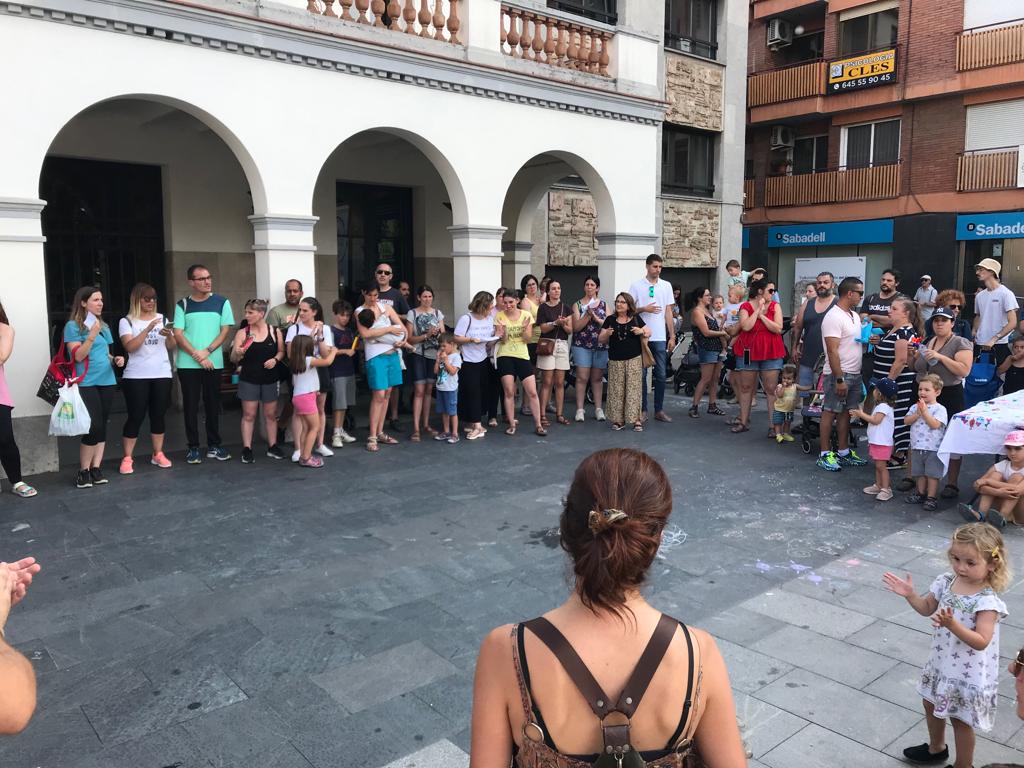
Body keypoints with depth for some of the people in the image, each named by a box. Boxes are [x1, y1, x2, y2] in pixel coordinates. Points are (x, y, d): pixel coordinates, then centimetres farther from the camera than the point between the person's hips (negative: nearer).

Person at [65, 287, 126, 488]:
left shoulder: (104, 326, 15)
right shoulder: (73, 326, -5)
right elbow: (78, 356, -14)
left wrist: (115, 360, 4)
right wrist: (92, 335, -21)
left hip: (107, 382, 7)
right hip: (86, 384, -6)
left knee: (102, 427, 5)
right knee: (94, 426, -11)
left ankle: (96, 469, 11)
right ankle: (83, 471, 3)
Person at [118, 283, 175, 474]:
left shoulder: (162, 318, 12)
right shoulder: (127, 321, 1)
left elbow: (171, 347, 9)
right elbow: (130, 347, -13)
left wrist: (169, 335, -12)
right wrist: (147, 329, -21)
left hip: (162, 374, 3)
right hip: (136, 376, -3)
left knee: (158, 415, 6)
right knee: (136, 416, -4)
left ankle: (158, 454, 16)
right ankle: (127, 458, 3)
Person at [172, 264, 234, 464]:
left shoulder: (221, 302, 4)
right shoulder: (182, 305, 4)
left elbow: (225, 331, -1)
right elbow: (178, 335, -2)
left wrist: (206, 351, -12)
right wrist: (197, 355, -13)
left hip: (214, 363, 0)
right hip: (188, 364, 0)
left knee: (213, 405, 6)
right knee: (190, 406, 3)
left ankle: (214, 445, 16)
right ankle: (193, 447, 11)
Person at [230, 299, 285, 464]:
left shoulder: (275, 331, -1)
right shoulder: (242, 333, -2)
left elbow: (281, 351, 8)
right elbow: (233, 359, -2)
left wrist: (275, 359, -12)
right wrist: (238, 353, -24)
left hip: (270, 379, 1)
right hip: (249, 379, -1)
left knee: (271, 414, 10)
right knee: (248, 415, 1)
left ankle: (272, 446, 21)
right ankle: (247, 449, 6)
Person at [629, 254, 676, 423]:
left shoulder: (666, 286, 9)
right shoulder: (636, 285, 2)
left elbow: (668, 312, 10)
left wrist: (672, 336, 5)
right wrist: (644, 309, -15)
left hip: (660, 337, 2)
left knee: (661, 375, 3)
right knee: (641, 374, 2)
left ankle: (659, 410, 12)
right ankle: (642, 409, 10)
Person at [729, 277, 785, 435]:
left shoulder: (775, 307, 2)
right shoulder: (745, 306, -1)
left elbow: (778, 329, -9)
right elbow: (746, 326, -17)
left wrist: (762, 315, -13)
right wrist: (758, 309, -12)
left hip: (771, 352, 0)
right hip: (748, 351, 0)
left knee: (771, 389, -2)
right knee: (746, 387, 8)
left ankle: (773, 425, 1)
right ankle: (743, 421, 20)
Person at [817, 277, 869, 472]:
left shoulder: (854, 315, 14)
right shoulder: (834, 317, -15)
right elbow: (832, 351, -20)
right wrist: (839, 379, -23)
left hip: (854, 374, 9)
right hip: (838, 375, -9)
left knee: (845, 412, 13)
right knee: (830, 412, -1)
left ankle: (843, 452, 20)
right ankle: (825, 454, 5)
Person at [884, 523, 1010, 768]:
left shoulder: (987, 601, -26)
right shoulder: (946, 582, -7)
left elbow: (981, 642, -30)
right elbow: (927, 608, 7)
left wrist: (952, 624, -43)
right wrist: (910, 594, -11)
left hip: (967, 673, -7)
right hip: (941, 663, 7)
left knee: (960, 719, 11)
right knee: (932, 705, 24)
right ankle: (936, 748, 50)